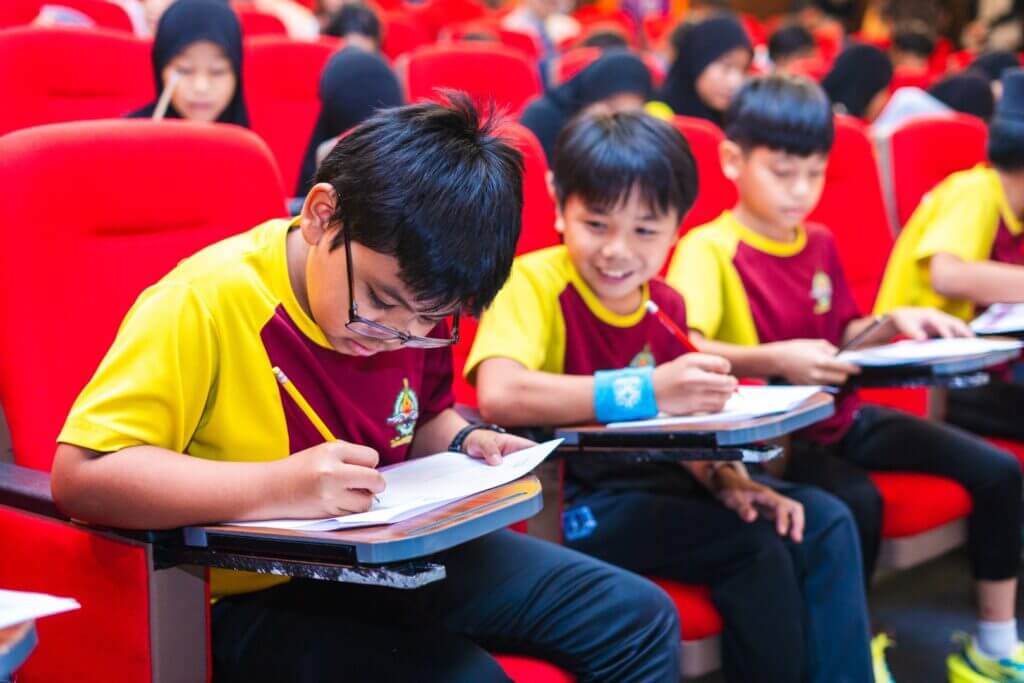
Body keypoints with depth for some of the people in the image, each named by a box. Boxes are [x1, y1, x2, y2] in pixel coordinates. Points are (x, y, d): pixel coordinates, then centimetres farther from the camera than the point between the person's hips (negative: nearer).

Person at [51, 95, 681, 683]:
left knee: (640, 618, 3)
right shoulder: (204, 304, -23)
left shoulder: (409, 295, -1)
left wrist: (464, 442, -5)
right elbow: (79, 473, -28)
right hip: (255, 600, -6)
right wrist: (277, 487, -35)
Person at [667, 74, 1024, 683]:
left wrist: (892, 323, -1)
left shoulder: (821, 244, 9)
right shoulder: (710, 249, -15)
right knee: (859, 502, -36)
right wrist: (774, 360, -42)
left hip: (840, 415, 8)